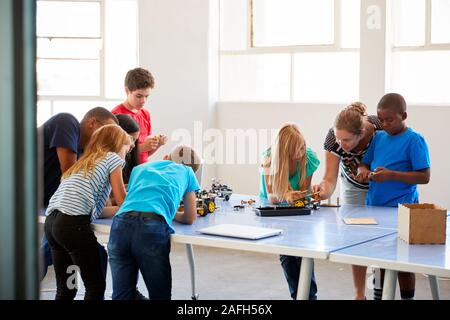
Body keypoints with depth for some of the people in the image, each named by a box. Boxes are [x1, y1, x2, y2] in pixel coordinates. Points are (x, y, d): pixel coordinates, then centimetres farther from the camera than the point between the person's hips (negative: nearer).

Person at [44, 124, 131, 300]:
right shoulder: (112, 158, 10)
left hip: (51, 221, 8)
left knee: (65, 288, 14)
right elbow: (122, 200, 13)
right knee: (96, 285, 2)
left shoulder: (83, 163, 31)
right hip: (73, 223, -8)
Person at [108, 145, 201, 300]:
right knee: (160, 295, 9)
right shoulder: (187, 172, 27)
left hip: (121, 224, 3)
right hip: (152, 228, -3)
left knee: (121, 295, 8)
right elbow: (190, 218, 30)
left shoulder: (140, 168, 35)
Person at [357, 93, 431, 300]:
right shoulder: (379, 137, 10)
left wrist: (391, 175, -22)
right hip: (374, 206, 6)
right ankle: (379, 294, 28)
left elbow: (424, 177, -13)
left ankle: (407, 297, 12)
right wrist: (363, 170, -6)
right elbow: (364, 163, 18)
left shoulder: (414, 140, -9)